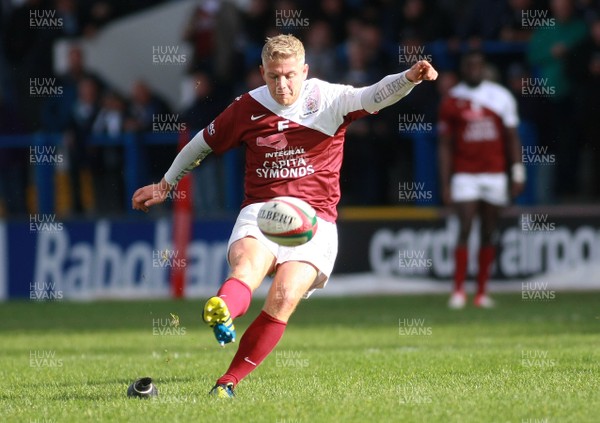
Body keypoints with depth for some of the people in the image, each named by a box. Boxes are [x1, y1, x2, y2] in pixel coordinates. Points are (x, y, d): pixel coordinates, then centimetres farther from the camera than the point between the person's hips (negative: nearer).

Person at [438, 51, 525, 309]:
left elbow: (512, 137, 8)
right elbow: (445, 145, 4)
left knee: (488, 234, 4)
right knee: (465, 229, -11)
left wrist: (518, 172, 1)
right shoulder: (452, 101, 1)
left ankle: (482, 292, 8)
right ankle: (458, 290, -9)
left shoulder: (501, 97, 4)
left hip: (494, 173, 2)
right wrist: (445, 184, 1)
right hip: (465, 175, -2)